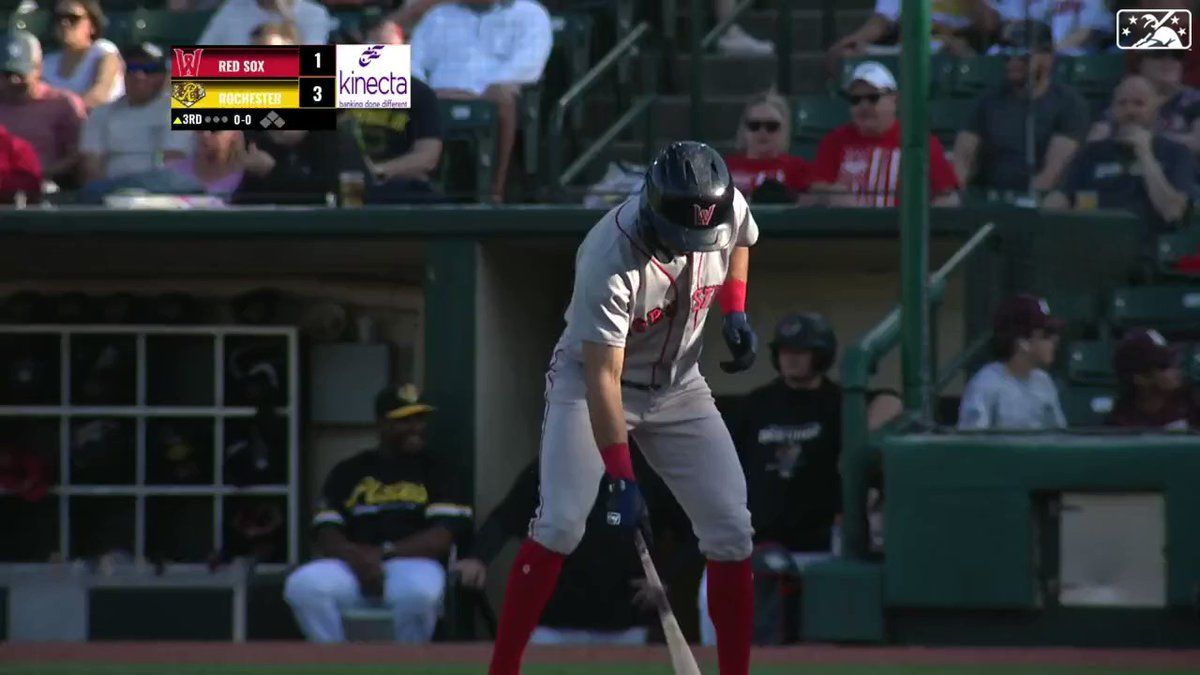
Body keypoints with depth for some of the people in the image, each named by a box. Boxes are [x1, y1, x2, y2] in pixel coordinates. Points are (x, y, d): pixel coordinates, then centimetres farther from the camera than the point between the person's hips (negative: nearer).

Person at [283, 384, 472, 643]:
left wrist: (384, 552, -13)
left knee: (417, 591, -39)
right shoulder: (348, 472, 16)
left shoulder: (435, 471, 11)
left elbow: (442, 538, -2)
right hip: (352, 565, 2)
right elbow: (327, 536, 7)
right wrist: (357, 556, -16)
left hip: (413, 564, -2)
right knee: (303, 585, -29)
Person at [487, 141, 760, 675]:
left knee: (731, 530, -4)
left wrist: (735, 311, -5)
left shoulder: (727, 208, -17)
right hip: (588, 382, -5)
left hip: (679, 386, 5)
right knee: (561, 523, -21)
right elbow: (602, 378, -34)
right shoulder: (610, 261, -34)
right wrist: (620, 479, -39)